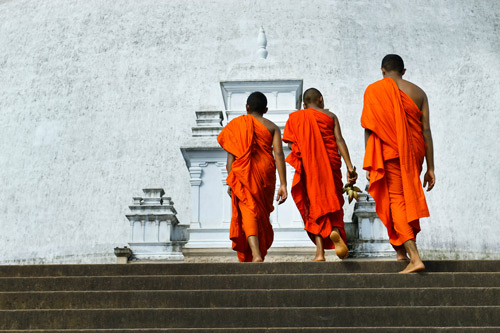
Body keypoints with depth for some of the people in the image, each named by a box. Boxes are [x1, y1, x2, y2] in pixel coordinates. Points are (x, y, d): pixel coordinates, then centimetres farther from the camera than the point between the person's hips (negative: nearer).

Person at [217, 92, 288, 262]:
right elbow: (279, 155, -5)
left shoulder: (236, 125, 4)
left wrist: (230, 182, -1)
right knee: (262, 214, 17)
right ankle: (258, 253, 25)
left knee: (248, 213, -7)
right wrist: (283, 185, -7)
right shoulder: (272, 127, 6)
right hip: (265, 174, 2)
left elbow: (231, 155, -3)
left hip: (243, 174, -2)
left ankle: (256, 254, -27)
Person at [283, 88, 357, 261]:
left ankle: (320, 251, -7)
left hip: (308, 166, 0)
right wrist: (350, 167, -8)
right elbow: (339, 141, -4)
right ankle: (335, 231, -20)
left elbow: (291, 145, -1)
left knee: (315, 204, 4)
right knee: (332, 201, 12)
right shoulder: (330, 116, 6)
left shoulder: (295, 118, 7)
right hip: (330, 164, 0)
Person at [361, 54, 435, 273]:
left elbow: (369, 129, -5)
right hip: (414, 155, 4)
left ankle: (414, 257, -16)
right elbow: (426, 131, 3)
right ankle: (402, 249, 29)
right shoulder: (418, 92, 8)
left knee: (396, 201, -3)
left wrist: (368, 164, -2)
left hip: (389, 154, -4)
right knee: (408, 199, 19)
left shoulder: (374, 90, 0)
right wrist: (430, 168, 5)